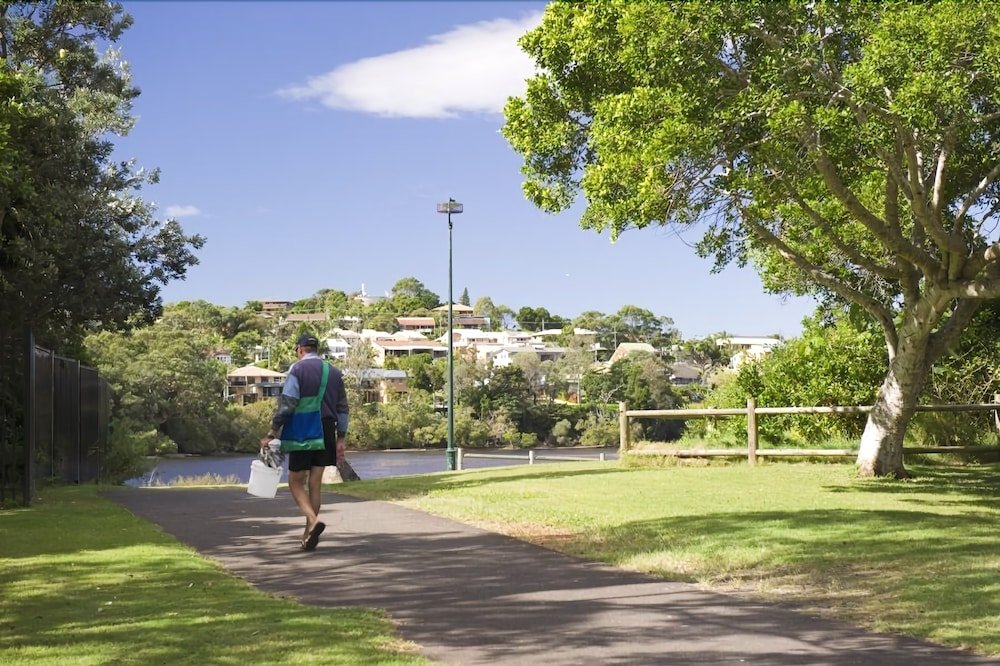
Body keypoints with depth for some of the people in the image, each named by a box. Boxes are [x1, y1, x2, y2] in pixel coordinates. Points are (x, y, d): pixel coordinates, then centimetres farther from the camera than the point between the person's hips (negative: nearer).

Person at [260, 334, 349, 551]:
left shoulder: (298, 369, -6)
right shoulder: (334, 372, 12)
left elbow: (287, 404, -13)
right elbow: (342, 409, 13)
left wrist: (272, 433, -9)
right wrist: (341, 439, 18)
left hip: (301, 435, -5)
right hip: (325, 435, 5)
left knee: (296, 483, 4)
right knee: (315, 484, 10)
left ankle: (313, 520, -19)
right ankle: (309, 534, 13)